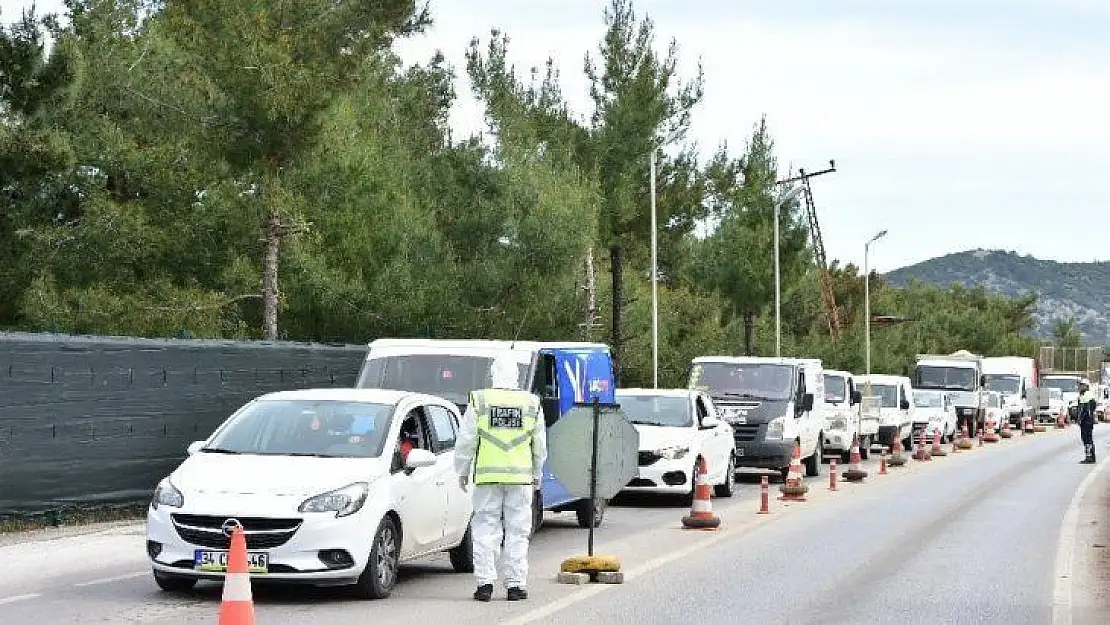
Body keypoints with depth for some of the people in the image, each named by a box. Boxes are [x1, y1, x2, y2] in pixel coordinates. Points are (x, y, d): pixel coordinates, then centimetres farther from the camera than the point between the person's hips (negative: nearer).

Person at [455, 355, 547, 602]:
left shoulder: (479, 401, 0)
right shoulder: (532, 403, 6)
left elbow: (466, 441, 2)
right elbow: (540, 447, 12)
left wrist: (462, 471, 13)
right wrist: (537, 477, 22)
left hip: (487, 476, -1)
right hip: (521, 477, 1)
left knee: (486, 529, 4)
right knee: (517, 532, 6)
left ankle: (485, 582, -1)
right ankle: (516, 584, 6)